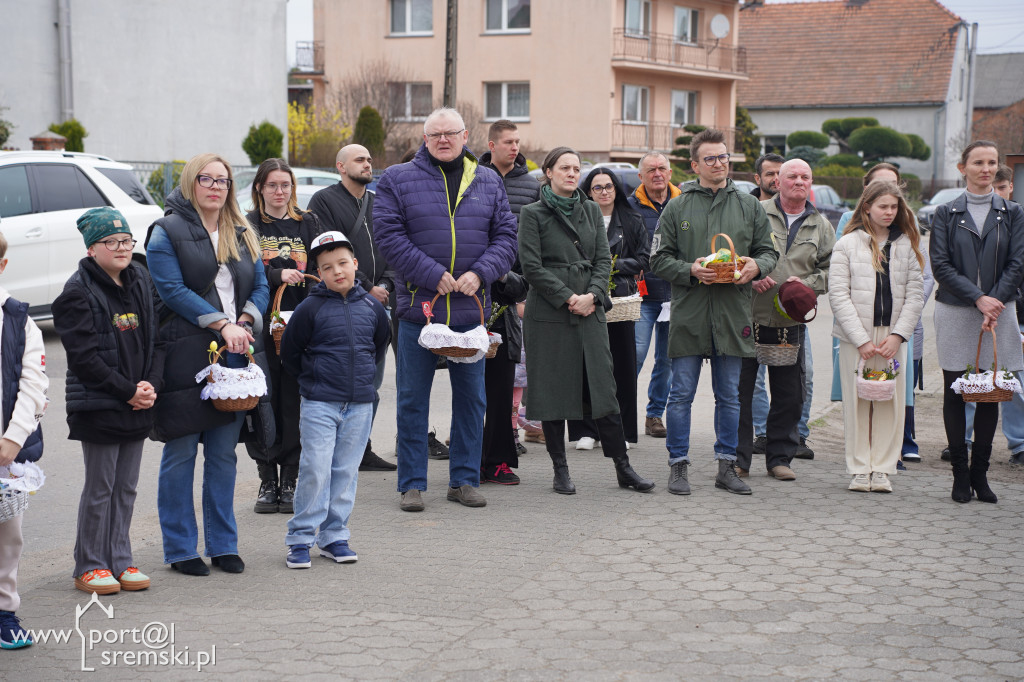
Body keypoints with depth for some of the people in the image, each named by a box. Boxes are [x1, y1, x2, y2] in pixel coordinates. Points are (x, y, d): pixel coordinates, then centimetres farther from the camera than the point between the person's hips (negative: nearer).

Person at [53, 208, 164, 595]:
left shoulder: (141, 283, 10)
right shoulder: (78, 292, -10)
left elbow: (156, 340, 10)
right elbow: (84, 357, -15)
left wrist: (151, 385, -5)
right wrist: (129, 391, -16)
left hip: (138, 405, 6)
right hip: (98, 407, -6)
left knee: (126, 487, 11)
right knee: (100, 487, 1)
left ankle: (120, 561, 21)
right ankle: (90, 566, 12)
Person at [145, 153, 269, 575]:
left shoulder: (242, 235, 18)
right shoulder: (167, 232, 0)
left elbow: (261, 286, 13)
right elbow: (173, 290, -10)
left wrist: (244, 323, -7)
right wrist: (221, 324, -16)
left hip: (236, 356, 5)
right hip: (185, 355, -5)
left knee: (224, 453, 9)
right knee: (181, 453, 0)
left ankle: (223, 545, 17)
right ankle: (180, 549, 8)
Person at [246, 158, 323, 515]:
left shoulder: (307, 223, 13)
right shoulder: (247, 225, 6)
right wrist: (278, 275, -21)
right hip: (261, 325, -1)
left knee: (295, 403, 0)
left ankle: (289, 480, 8)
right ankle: (267, 480, 7)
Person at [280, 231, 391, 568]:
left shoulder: (371, 306, 4)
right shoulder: (311, 308, -7)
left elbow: (381, 341, 23)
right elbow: (289, 351, 1)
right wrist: (312, 380, 6)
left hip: (360, 404, 4)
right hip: (319, 404, -4)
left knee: (346, 471, 8)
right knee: (316, 470, -7)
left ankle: (334, 536, 17)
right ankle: (301, 538, 3)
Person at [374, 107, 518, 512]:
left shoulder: (488, 183, 11)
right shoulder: (398, 180, 1)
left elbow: (505, 236, 7)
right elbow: (389, 235, -7)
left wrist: (479, 273, -11)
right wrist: (434, 275, -15)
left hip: (471, 310, 3)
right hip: (418, 307, -3)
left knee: (471, 398, 8)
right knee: (413, 400, 2)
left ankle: (464, 479, 19)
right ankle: (412, 484, 11)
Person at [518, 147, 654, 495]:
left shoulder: (591, 211, 14)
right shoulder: (533, 214, 1)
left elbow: (604, 259, 9)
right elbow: (532, 266, -6)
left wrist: (592, 295, -8)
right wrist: (568, 298, -11)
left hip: (590, 311, 3)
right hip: (548, 314, -3)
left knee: (603, 388, 1)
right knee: (552, 391, 0)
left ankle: (623, 467, 6)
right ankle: (560, 470, 9)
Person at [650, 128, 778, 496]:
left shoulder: (749, 206, 10)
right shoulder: (677, 207, 5)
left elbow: (769, 251, 13)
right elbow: (659, 259, 3)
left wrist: (756, 266, -9)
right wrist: (689, 270, -15)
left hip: (732, 313, 2)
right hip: (688, 313, -2)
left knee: (730, 395, 8)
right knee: (681, 394, 1)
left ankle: (726, 465, 17)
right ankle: (678, 466, 10)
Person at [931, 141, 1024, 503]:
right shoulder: (946, 214, 3)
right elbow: (941, 265, -4)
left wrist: (994, 302, -12)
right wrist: (978, 298, -14)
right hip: (955, 312, -1)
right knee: (955, 393, 1)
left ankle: (980, 473, 11)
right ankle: (960, 474, 8)